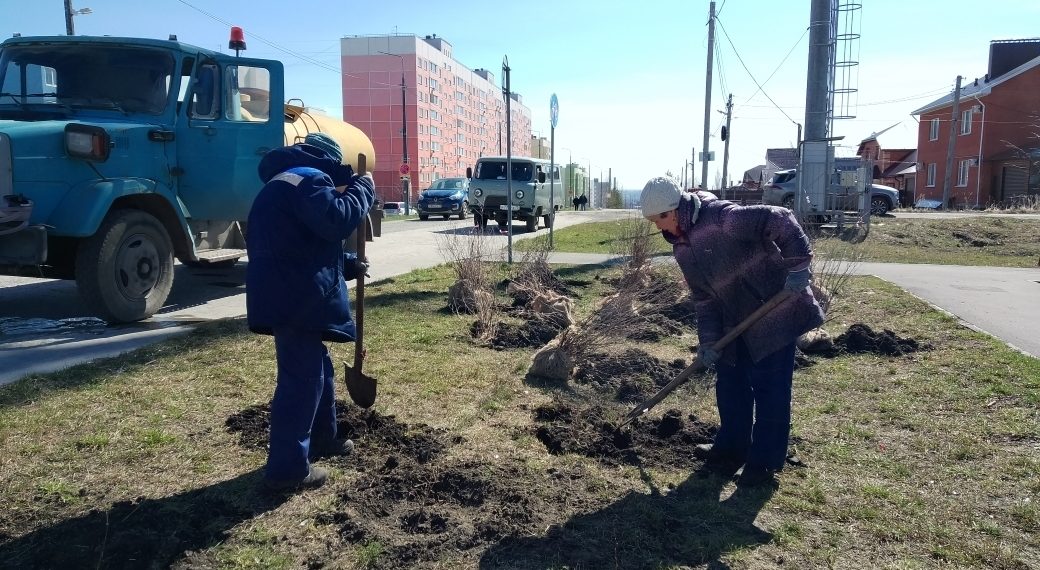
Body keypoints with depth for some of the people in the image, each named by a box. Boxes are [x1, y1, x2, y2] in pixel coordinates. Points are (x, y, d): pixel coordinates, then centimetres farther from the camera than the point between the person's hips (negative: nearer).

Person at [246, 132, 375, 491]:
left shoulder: (287, 183, 26)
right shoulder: (308, 179, -9)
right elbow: (337, 222, -25)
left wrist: (349, 265, 27)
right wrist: (362, 188, -10)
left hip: (288, 295, 11)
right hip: (295, 299, -11)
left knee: (318, 369, 22)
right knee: (301, 379, -7)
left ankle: (322, 440, 37)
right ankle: (287, 469, 0)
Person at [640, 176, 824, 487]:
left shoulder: (723, 218, -24)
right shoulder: (681, 246, 2)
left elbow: (781, 220, -26)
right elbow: (703, 296, 5)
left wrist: (797, 265, -30)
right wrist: (708, 339, -2)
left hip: (776, 312, -8)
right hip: (737, 321, 8)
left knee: (770, 387, -1)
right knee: (730, 382, 14)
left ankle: (765, 463, 11)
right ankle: (731, 448, 29)